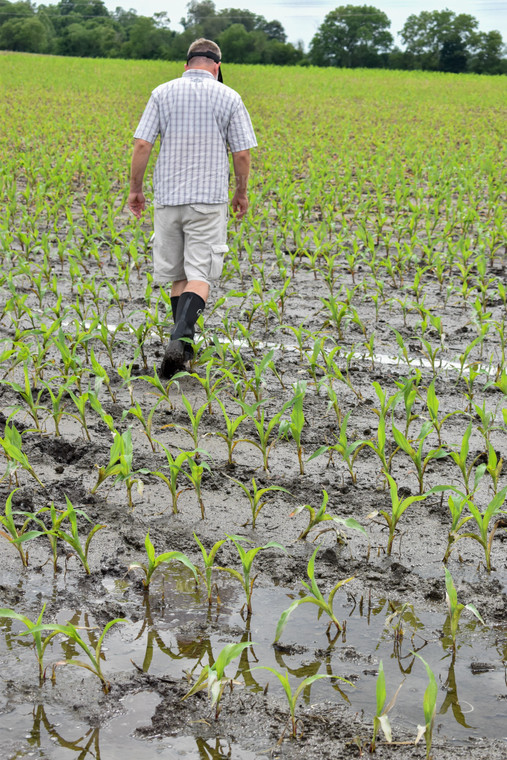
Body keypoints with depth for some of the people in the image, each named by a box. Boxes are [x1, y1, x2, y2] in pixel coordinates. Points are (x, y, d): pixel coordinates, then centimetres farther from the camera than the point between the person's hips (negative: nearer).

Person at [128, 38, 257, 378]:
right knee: (199, 275, -5)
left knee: (178, 274, 13)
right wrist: (242, 192, 14)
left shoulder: (163, 93, 4)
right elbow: (242, 153, 0)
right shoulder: (229, 97, 1)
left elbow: (142, 145, -2)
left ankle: (185, 344, 20)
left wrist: (135, 188, 9)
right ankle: (180, 339, -25)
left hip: (169, 196, 2)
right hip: (210, 198, -2)